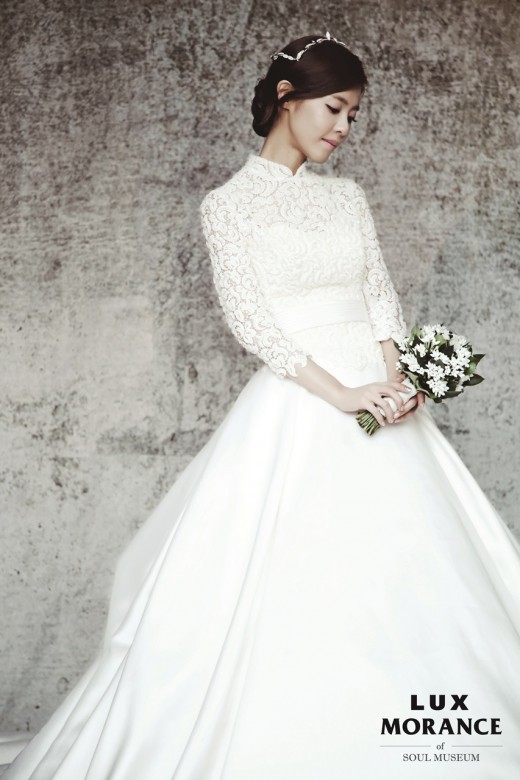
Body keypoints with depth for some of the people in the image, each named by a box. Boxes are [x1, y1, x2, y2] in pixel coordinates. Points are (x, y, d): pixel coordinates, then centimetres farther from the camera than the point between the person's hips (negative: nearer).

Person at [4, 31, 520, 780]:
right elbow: (249, 317, -9)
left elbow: (381, 294, 11)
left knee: (413, 567, 3)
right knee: (290, 578, -6)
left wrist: (395, 376, -9)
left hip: (380, 397, 5)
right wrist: (342, 393, -17)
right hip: (295, 407, -5)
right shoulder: (230, 204, 1)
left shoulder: (348, 196, 15)